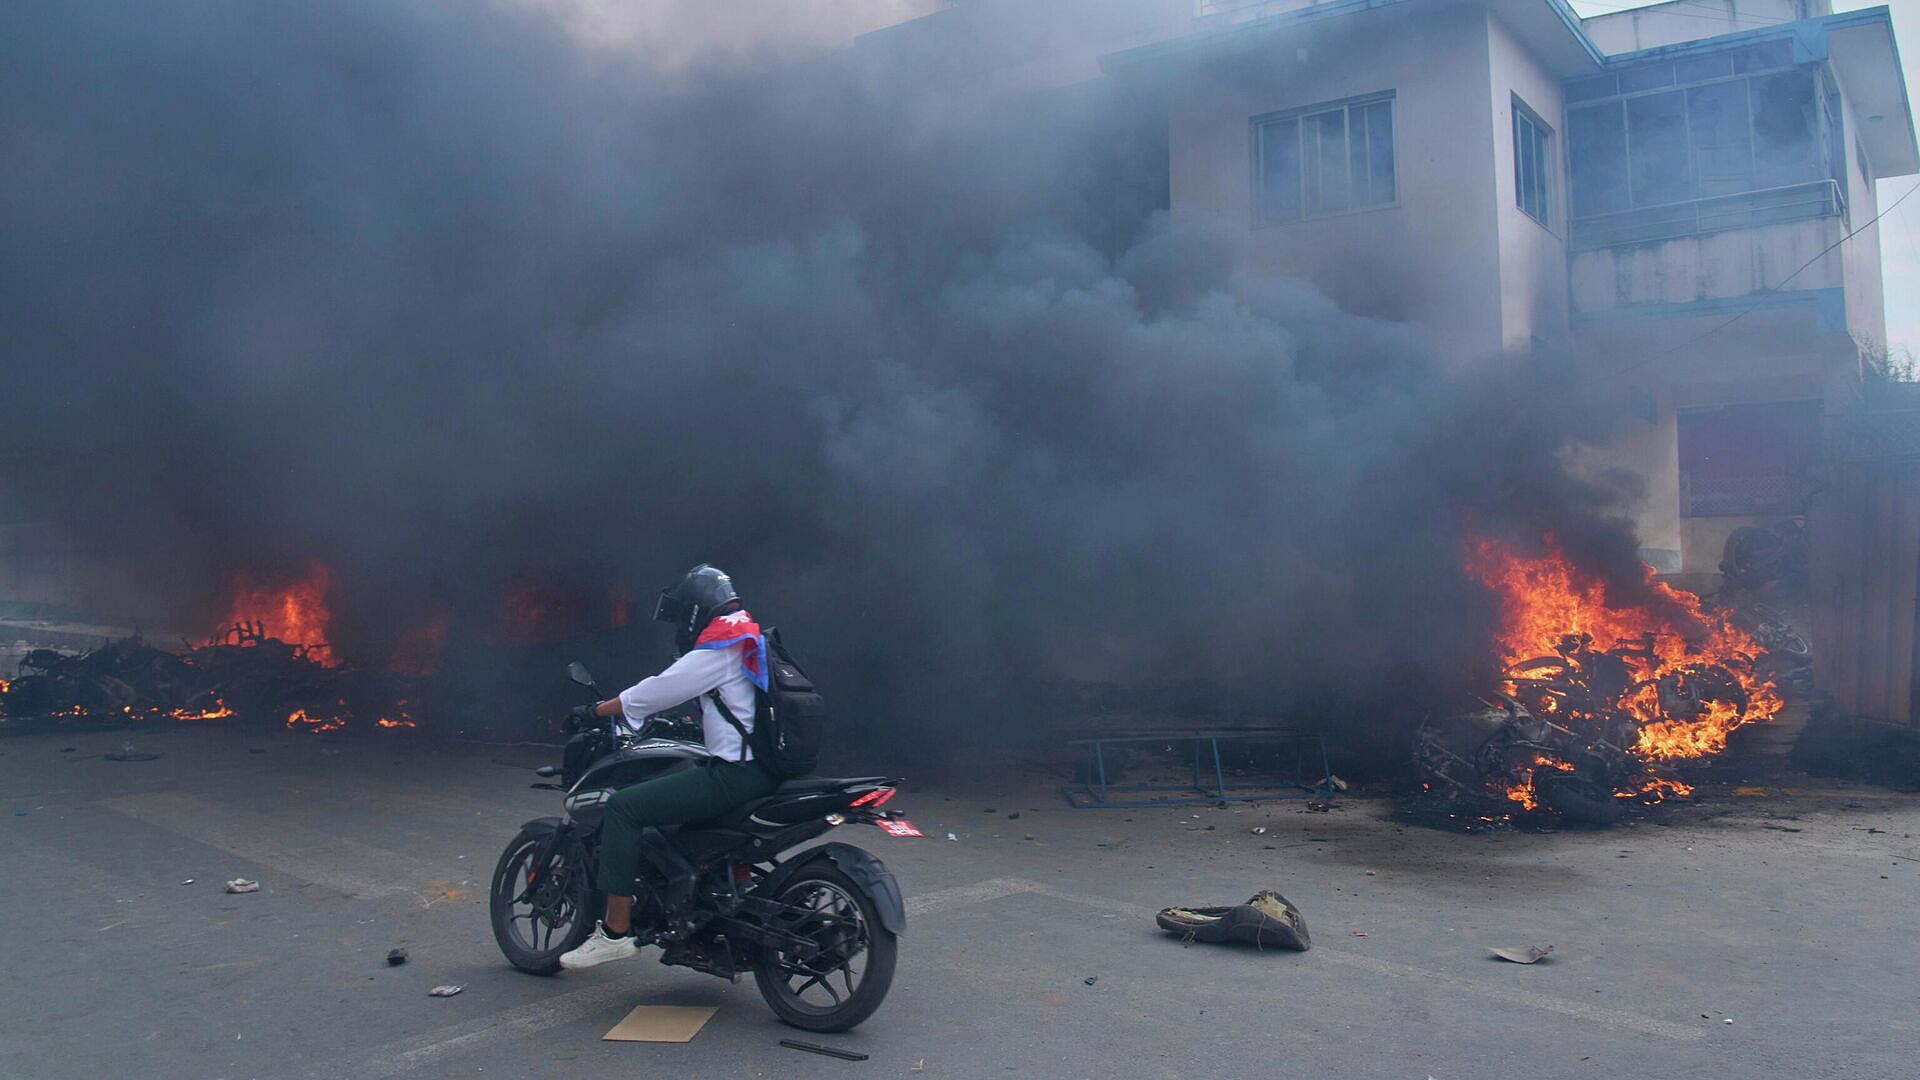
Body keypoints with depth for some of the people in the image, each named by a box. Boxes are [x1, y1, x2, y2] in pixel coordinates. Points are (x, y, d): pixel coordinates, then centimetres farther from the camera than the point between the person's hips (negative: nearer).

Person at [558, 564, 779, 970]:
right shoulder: (749, 642, 18)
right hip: (764, 769, 10)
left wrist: (596, 711, 2)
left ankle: (615, 931, -8)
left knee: (623, 807, -9)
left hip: (734, 775, -10)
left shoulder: (717, 651, -12)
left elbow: (651, 693, -11)